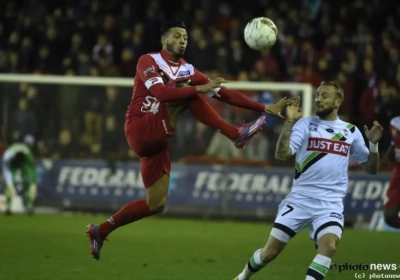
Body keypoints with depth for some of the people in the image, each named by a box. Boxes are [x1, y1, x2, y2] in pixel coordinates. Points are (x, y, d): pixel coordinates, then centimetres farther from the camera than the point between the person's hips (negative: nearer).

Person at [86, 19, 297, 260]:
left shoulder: (188, 70, 12)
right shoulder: (148, 61, -6)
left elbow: (225, 94, 10)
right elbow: (161, 93, -24)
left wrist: (265, 109, 5)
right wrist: (199, 88, -29)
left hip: (157, 140, 7)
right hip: (140, 131, -7)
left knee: (156, 205, 7)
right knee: (189, 94, -21)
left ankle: (101, 230, 19)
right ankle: (236, 135, -23)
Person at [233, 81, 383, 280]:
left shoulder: (351, 131, 8)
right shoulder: (305, 124, 0)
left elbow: (371, 168, 13)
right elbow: (281, 154, -13)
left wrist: (373, 144, -5)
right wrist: (289, 122, -19)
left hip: (330, 204, 1)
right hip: (299, 200, -1)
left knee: (329, 245, -28)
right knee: (270, 252, 3)